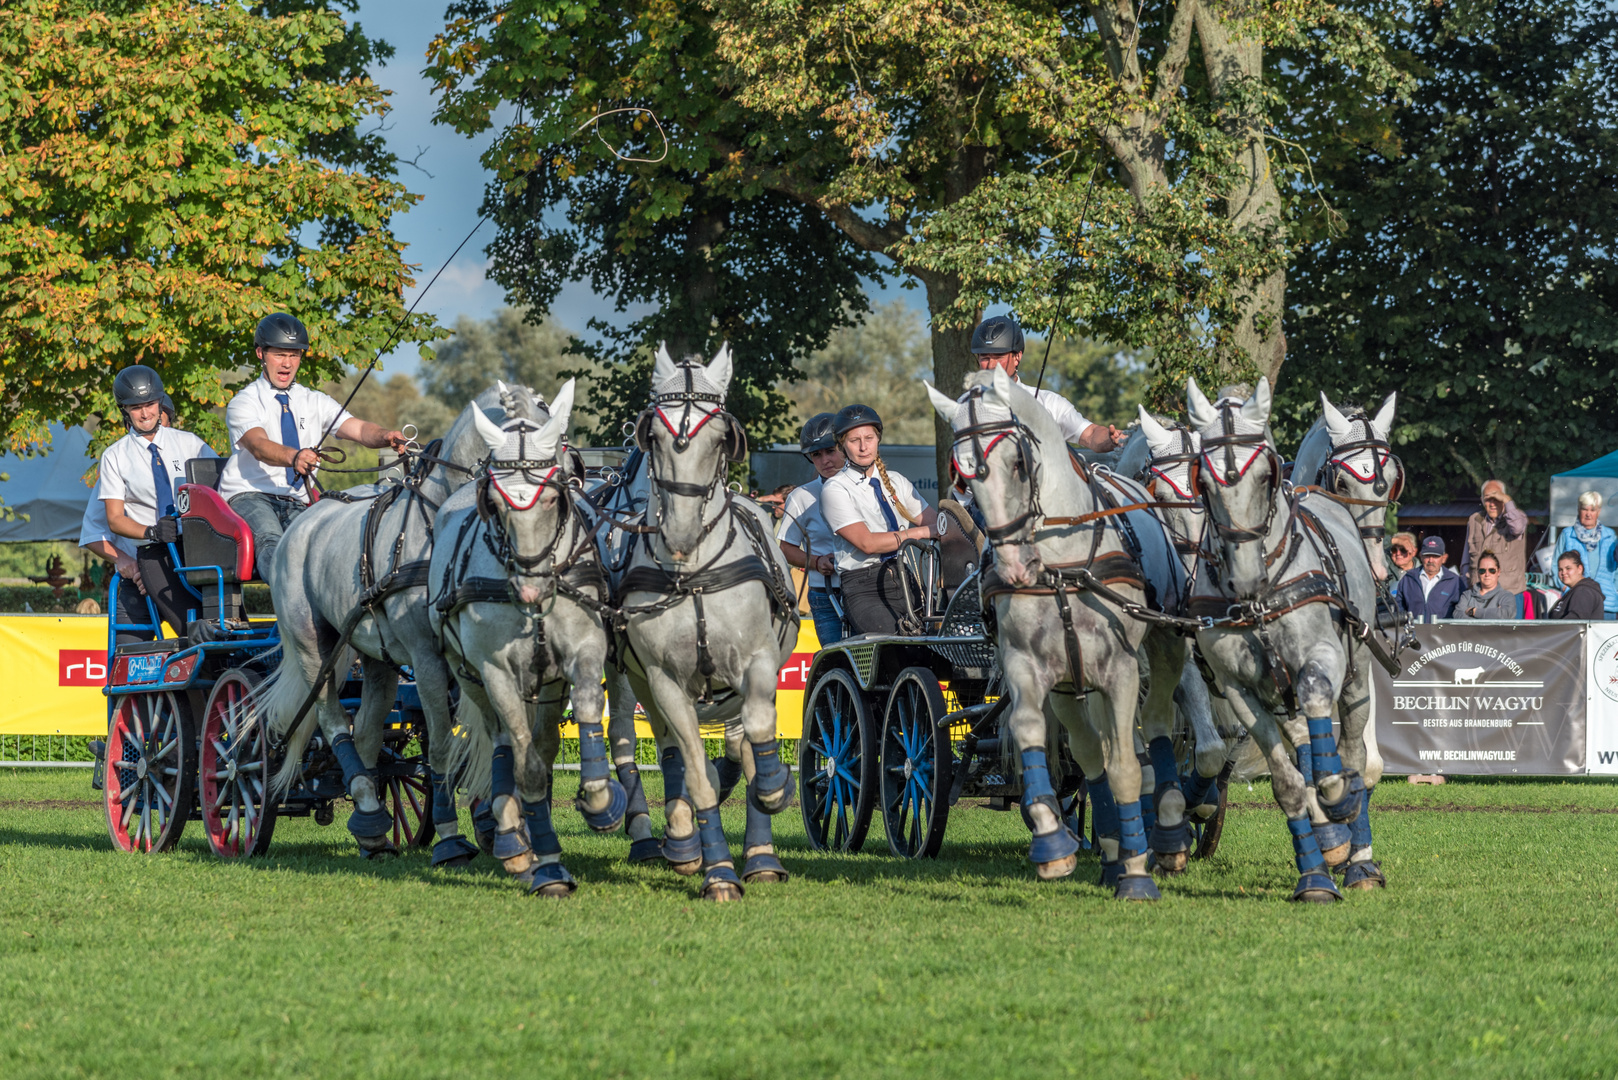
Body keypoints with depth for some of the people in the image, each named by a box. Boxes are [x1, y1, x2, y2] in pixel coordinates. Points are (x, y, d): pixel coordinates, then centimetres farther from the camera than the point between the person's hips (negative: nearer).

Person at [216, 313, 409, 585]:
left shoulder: (314, 402, 19)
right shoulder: (244, 402, 4)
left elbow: (358, 429, 2)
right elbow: (259, 446, -18)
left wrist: (385, 437, -23)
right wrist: (294, 457, -40)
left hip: (296, 504, 5)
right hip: (248, 497, -5)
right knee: (271, 542, -38)